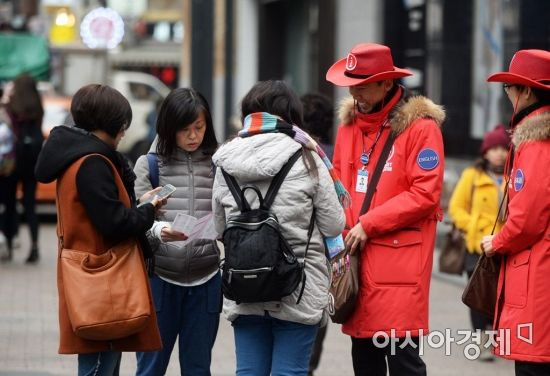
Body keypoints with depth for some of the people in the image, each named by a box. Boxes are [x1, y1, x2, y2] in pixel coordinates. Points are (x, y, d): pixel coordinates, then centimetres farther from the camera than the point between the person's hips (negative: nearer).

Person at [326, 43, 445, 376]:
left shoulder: (421, 127, -7)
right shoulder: (349, 126, 13)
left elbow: (425, 194, -13)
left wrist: (369, 225, -14)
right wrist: (342, 230, 1)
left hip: (400, 259, -7)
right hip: (356, 256, 7)